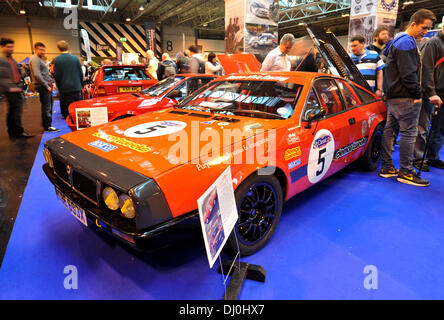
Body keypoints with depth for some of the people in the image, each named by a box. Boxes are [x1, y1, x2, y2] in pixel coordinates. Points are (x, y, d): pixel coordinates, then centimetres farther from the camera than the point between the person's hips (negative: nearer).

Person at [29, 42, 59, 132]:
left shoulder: (40, 59, 20)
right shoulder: (35, 59, -12)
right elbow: (37, 75, -20)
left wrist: (50, 83, 14)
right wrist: (47, 86, -18)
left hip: (46, 85, 10)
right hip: (42, 86, -10)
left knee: (49, 104, 16)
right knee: (46, 106, -8)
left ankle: (45, 123, 25)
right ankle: (47, 126, -3)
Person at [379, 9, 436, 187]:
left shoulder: (399, 41, 21)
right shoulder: (407, 42, -12)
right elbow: (408, 73, -19)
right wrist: (417, 95, -13)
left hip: (394, 96, 11)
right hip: (405, 98, -11)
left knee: (389, 130, 10)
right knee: (409, 133, -6)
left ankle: (387, 168, 17)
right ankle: (405, 172, 0)